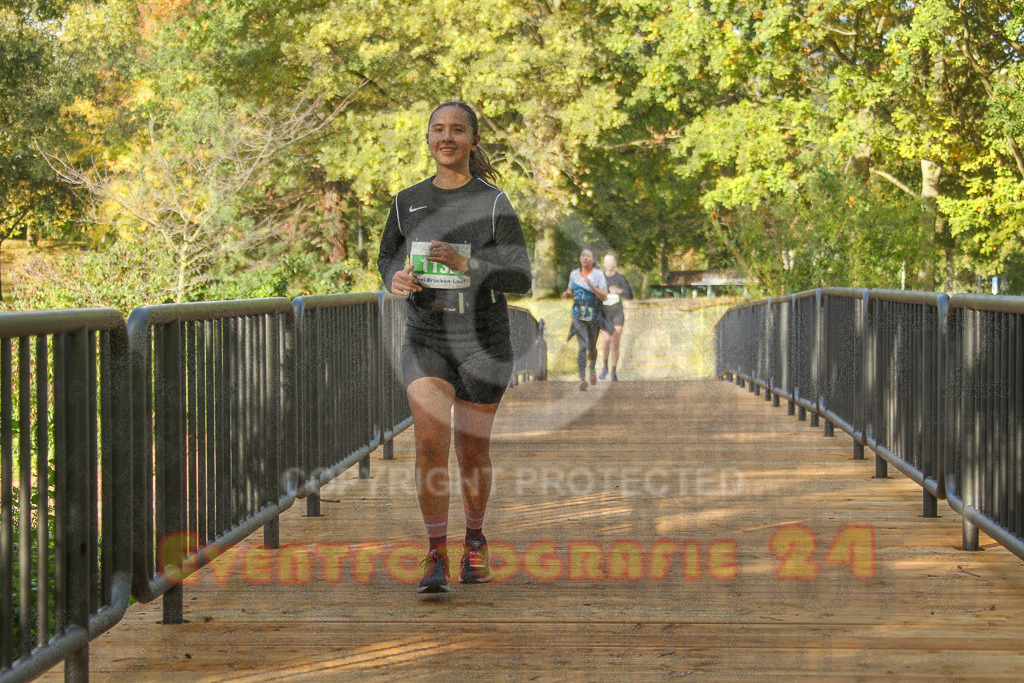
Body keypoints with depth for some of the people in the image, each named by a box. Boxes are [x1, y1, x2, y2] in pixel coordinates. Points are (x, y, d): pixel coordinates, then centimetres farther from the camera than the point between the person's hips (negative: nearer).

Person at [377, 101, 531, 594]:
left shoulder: (494, 204, -6)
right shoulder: (407, 202, 3)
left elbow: (521, 278, -9)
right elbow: (388, 257, 19)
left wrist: (467, 263, -24)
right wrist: (395, 279, -5)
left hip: (483, 341, -1)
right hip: (425, 338, 1)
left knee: (472, 449, 9)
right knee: (430, 438, -18)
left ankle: (474, 541, 34)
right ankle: (436, 556, -10)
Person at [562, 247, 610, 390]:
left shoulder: (598, 274, -4)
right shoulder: (574, 274, 5)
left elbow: (604, 296, -11)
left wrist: (591, 285, -24)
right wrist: (566, 294, -3)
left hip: (594, 315, 0)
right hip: (578, 315, 0)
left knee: (592, 347, 14)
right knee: (583, 346, -16)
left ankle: (592, 369, 45)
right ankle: (582, 379, -20)